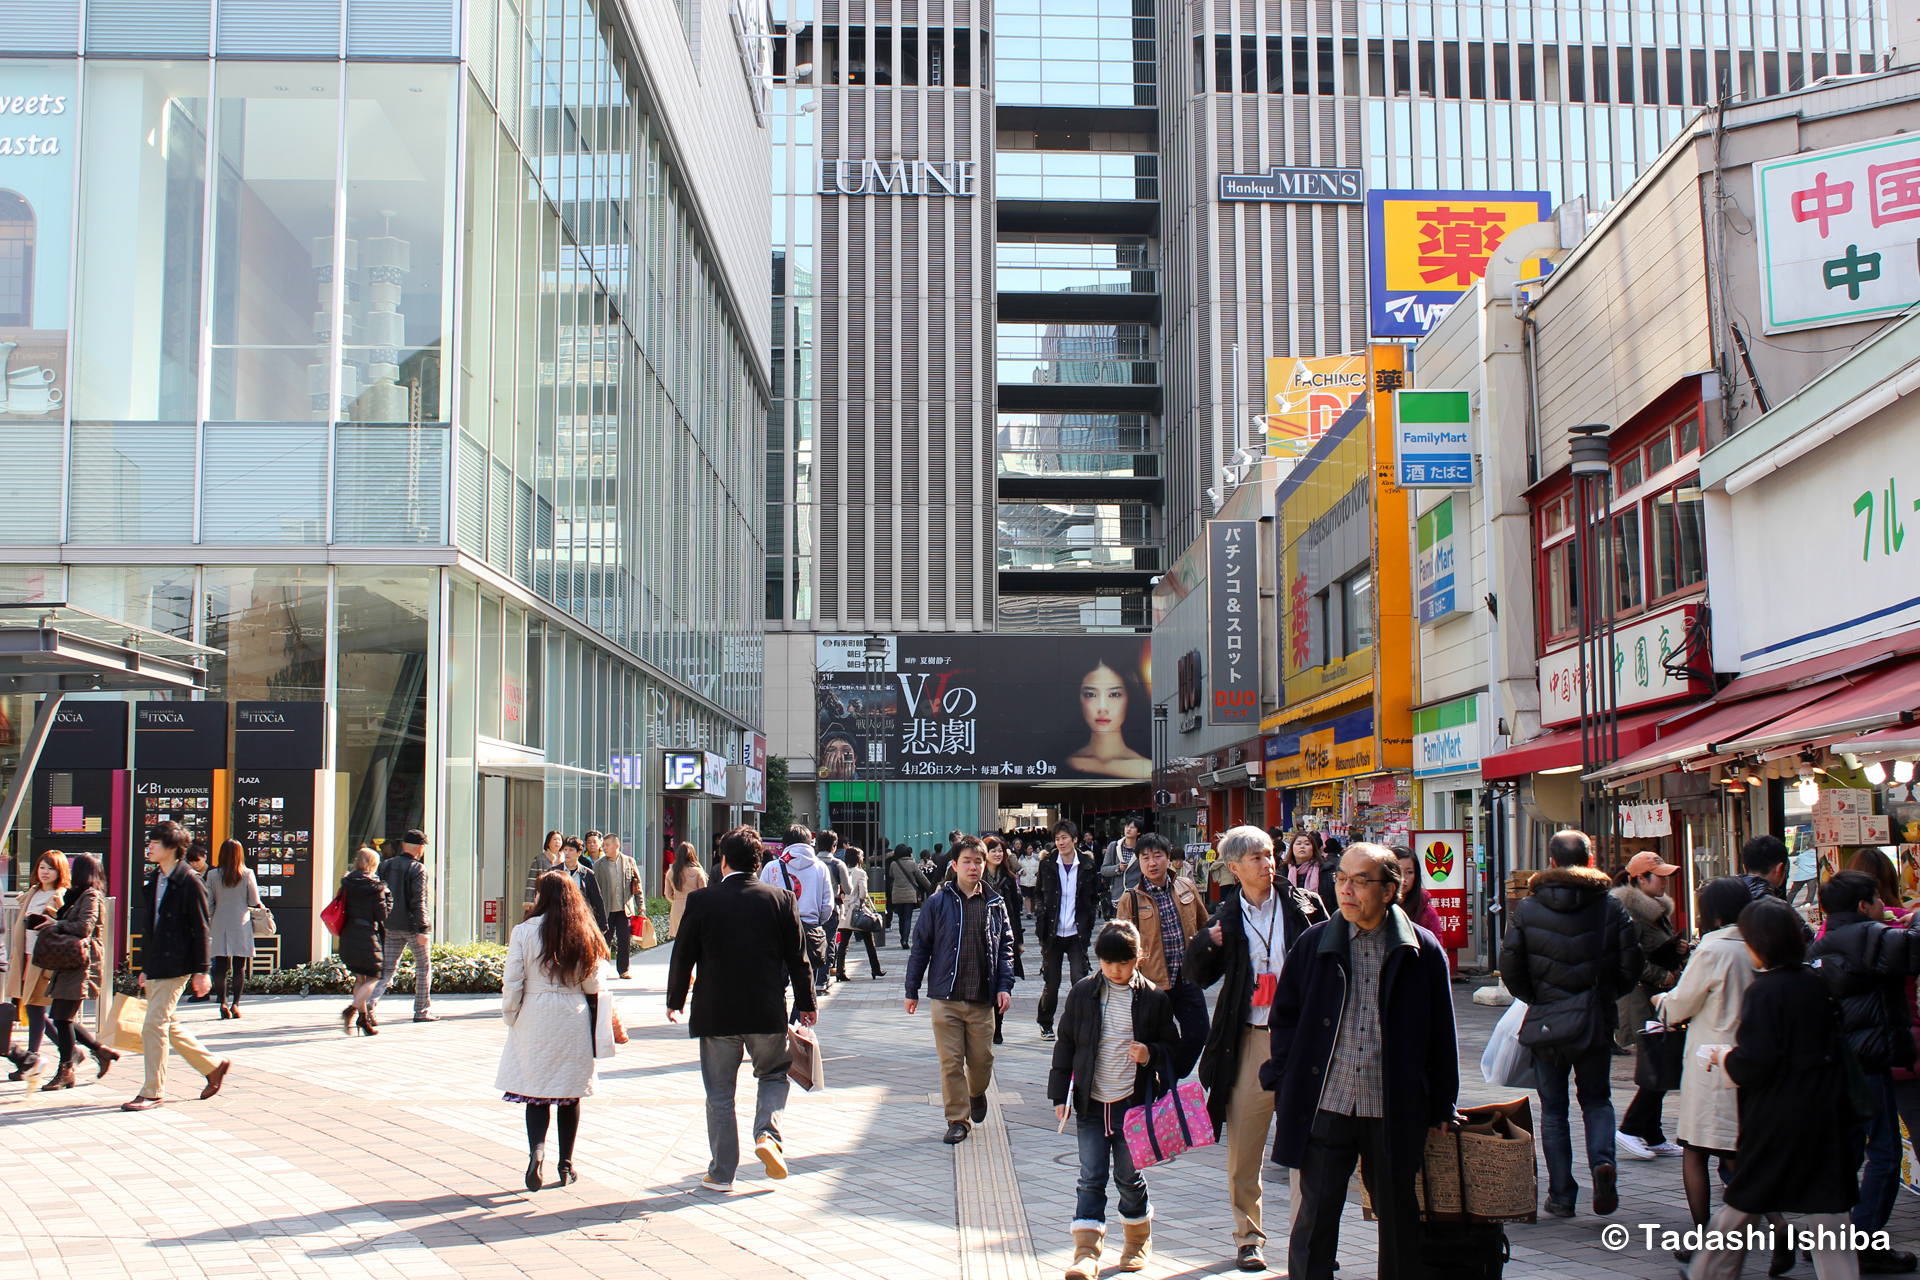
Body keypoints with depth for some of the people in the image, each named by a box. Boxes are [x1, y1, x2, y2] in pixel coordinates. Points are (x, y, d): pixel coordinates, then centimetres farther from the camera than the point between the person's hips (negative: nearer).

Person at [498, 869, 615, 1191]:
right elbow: (594, 986, -2)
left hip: (535, 1021, -2)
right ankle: (566, 1165, 18)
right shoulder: (585, 935, -2)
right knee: (570, 1095, 12)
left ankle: (536, 1150, -16)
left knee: (536, 1092, 6)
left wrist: (510, 1017, 6)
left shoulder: (524, 932, -9)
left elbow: (512, 984, -7)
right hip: (575, 1020, 2)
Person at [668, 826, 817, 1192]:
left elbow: (683, 956, -1)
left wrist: (675, 1003, 13)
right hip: (767, 1011, 1)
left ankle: (721, 1173, 13)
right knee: (774, 1075, 22)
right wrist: (805, 1004, 13)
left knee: (719, 1094, 10)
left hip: (715, 1012, -1)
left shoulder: (701, 900, -6)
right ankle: (767, 1134, -2)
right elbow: (797, 957, 1)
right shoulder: (781, 899, -3)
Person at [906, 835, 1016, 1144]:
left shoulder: (995, 904, 5)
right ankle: (958, 1119, 11)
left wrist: (1004, 986, 0)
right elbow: (920, 946, 3)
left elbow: (1005, 947, 11)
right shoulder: (938, 902, -2)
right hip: (945, 998, -2)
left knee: (982, 1058, 9)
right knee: (950, 1061, -1)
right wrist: (912, 990, 3)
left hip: (982, 999, 2)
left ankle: (977, 1093, 40)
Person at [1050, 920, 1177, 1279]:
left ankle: (1138, 1241, 31)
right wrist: (1060, 1094, 3)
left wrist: (1150, 1054, -18)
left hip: (1133, 1102, -1)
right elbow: (1065, 1044, 6)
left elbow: (1170, 1048, 5)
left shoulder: (1154, 999, -4)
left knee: (1128, 1176, 9)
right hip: (1090, 1102, 1)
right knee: (1091, 1178, -1)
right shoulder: (1083, 993, 0)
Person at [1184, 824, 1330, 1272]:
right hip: (1248, 1041, 1)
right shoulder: (1226, 918, 6)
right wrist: (1204, 945, -10)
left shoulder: (1303, 904, 4)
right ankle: (1249, 1238, 20)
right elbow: (1199, 978, 9)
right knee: (1243, 1150, 5)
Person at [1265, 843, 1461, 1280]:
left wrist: (1441, 1107, 8)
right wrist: (1285, 1081, 2)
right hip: (1324, 1108, 0)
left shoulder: (1422, 950, 0)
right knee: (1315, 1217, 2)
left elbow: (1441, 1032, 6)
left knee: (1398, 1219, 13)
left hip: (1394, 1112, 0)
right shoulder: (1313, 944, 3)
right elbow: (1285, 1017, 10)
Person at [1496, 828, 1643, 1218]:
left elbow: (1509, 967, -8)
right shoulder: (1611, 906, -4)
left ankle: (1561, 1196, 11)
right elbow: (1631, 966, -4)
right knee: (1597, 1099, 19)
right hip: (1597, 1022, 1)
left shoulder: (1527, 908, -6)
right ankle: (1602, 1160, -7)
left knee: (1553, 1109, 10)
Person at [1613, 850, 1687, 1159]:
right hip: (1642, 998, -10)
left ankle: (1652, 1137, 16)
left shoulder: (1659, 908, 17)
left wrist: (1678, 949, 8)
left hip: (1659, 997, 10)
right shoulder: (1629, 911, -14)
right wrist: (1661, 977, -16)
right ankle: (1629, 1130, -5)